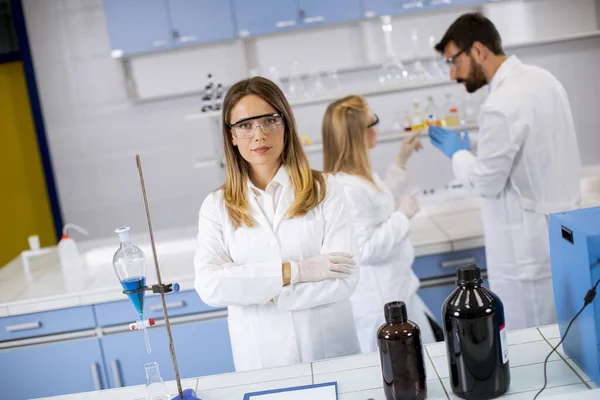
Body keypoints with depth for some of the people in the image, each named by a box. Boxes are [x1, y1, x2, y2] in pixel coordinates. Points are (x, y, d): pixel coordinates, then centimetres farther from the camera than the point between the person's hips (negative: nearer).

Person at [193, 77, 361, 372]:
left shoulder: (324, 189, -5)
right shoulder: (217, 206, -1)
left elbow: (343, 279, -13)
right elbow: (209, 286, -13)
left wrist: (252, 290, -14)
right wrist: (293, 271, -19)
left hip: (333, 353, 0)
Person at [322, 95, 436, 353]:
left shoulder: (361, 175, 5)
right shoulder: (348, 188, -27)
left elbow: (383, 204, 23)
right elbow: (366, 249, -28)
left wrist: (401, 161, 20)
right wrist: (403, 215, -19)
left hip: (395, 290, 10)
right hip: (381, 303, -10)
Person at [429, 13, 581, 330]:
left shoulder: (501, 105, -23)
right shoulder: (542, 78, 6)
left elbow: (486, 183, -16)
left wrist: (458, 153, 1)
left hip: (528, 247, -9)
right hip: (560, 231, 10)